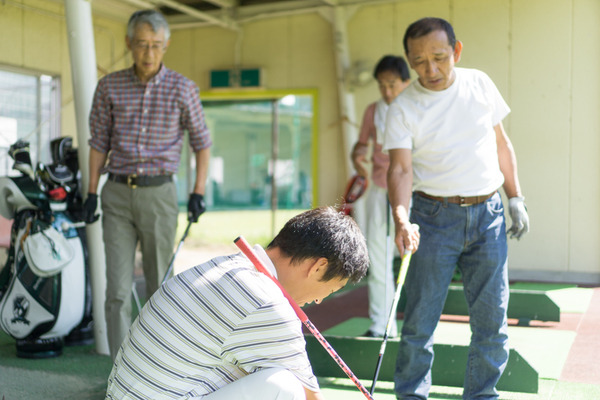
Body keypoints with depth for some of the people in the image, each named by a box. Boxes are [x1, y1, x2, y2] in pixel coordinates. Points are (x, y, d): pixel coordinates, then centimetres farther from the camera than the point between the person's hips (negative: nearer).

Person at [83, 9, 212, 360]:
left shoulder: (182, 89, -1)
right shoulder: (110, 87, 3)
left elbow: (202, 142, 7)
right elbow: (99, 142, 10)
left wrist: (199, 192, -1)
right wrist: (92, 193, 7)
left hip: (159, 194, -1)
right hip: (117, 195, 1)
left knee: (159, 286, 6)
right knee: (118, 288, -4)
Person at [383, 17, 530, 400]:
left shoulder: (480, 84, 5)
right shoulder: (403, 108, -5)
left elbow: (501, 143, 13)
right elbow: (401, 168, -13)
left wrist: (516, 198, 10)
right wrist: (401, 218, -29)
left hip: (488, 214, 3)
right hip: (434, 217, -3)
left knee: (492, 319, 5)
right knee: (420, 320, -2)